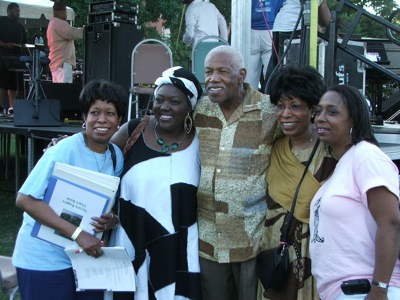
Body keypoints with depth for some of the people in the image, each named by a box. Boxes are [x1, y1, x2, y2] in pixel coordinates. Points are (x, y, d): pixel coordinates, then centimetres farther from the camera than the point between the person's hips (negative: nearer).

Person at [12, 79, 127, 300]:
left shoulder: (116, 156, 2)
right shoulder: (65, 151, -18)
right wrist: (77, 234, -29)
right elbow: (25, 199, -23)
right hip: (45, 262, -6)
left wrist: (113, 221, -12)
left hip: (87, 257, 6)